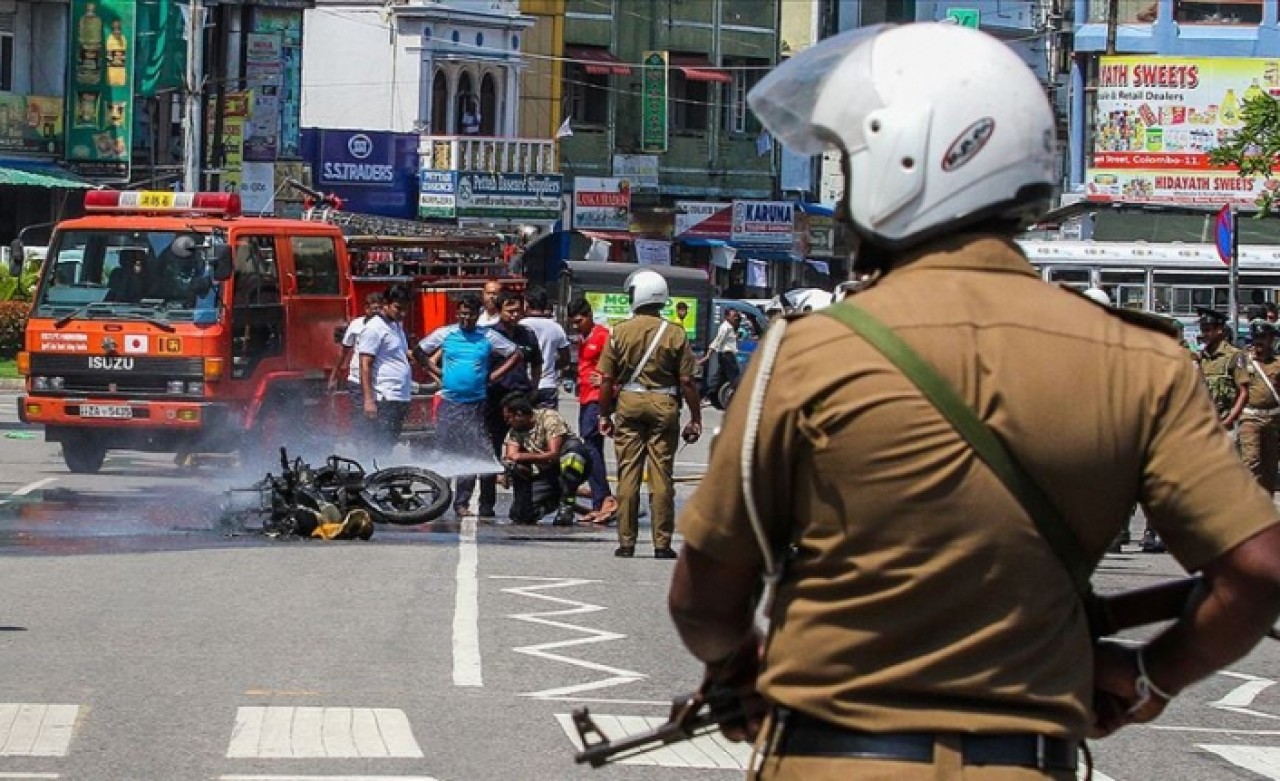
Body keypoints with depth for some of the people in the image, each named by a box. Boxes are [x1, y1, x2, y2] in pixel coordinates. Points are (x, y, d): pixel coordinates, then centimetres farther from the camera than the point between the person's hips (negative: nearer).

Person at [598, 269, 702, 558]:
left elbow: (607, 379, -1)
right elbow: (687, 382, -4)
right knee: (662, 476, 3)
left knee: (628, 474, 5)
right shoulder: (675, 334, -3)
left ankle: (626, 542, 6)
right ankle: (662, 543, 4)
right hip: (664, 405, 0)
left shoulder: (620, 332, -2)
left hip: (629, 404, 0)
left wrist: (605, 415, 9)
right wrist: (695, 419, 4)